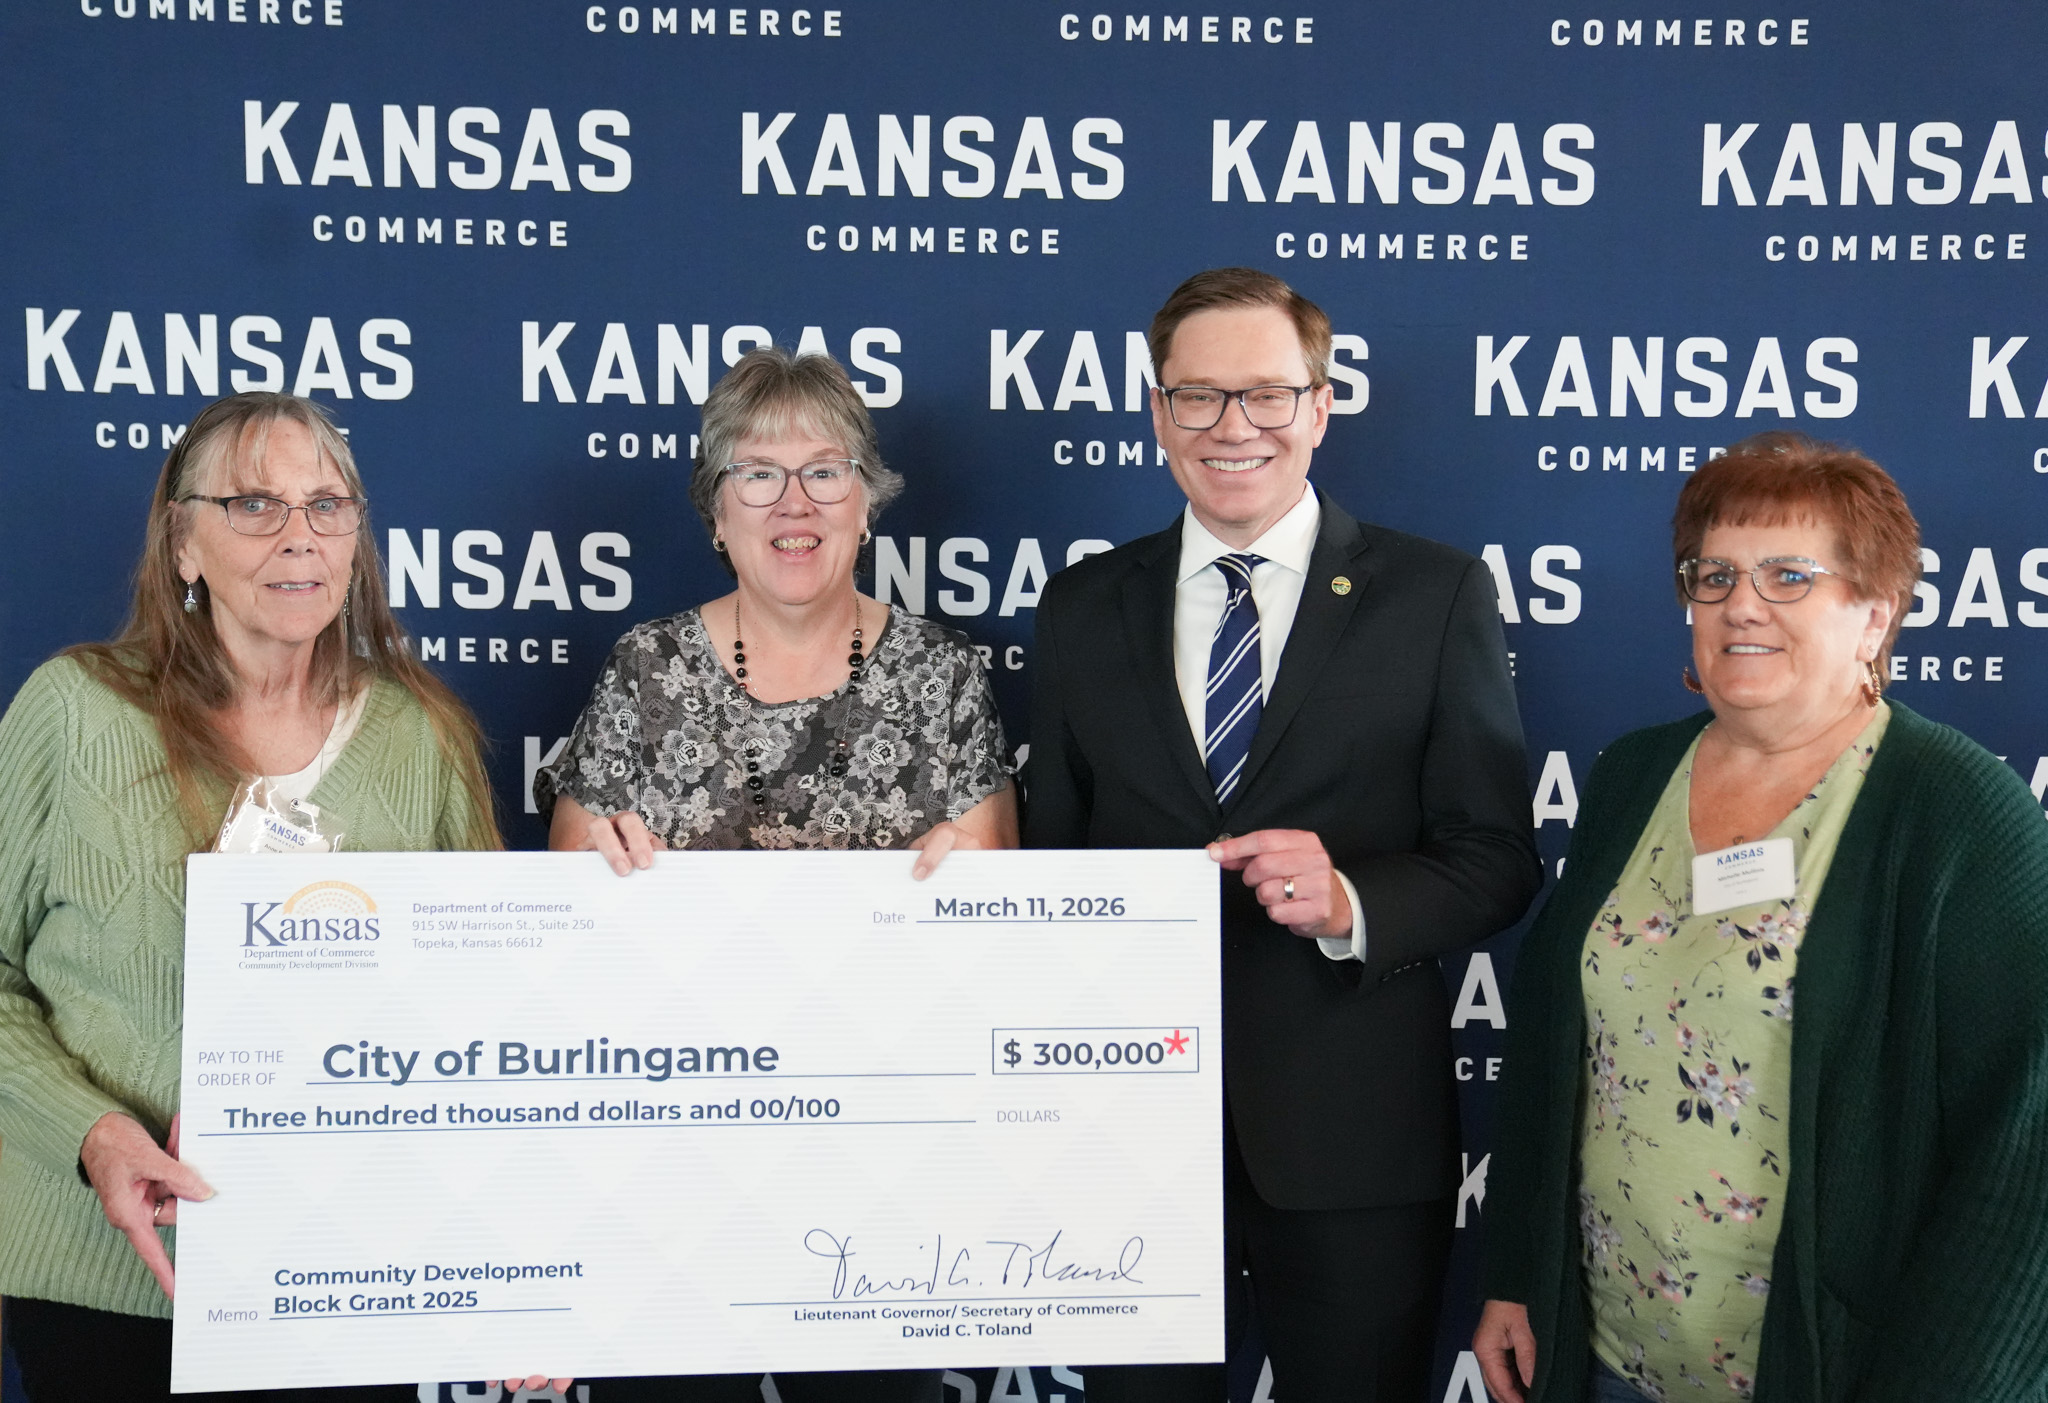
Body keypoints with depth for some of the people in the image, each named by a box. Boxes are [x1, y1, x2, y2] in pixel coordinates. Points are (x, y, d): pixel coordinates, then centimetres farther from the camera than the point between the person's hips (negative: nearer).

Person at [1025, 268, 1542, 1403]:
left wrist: (1349, 903, -21)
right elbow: (1051, 852, 12)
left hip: (1355, 1136, -2)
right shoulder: (1083, 609, 7)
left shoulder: (1437, 596, -1)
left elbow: (1496, 860, -2)